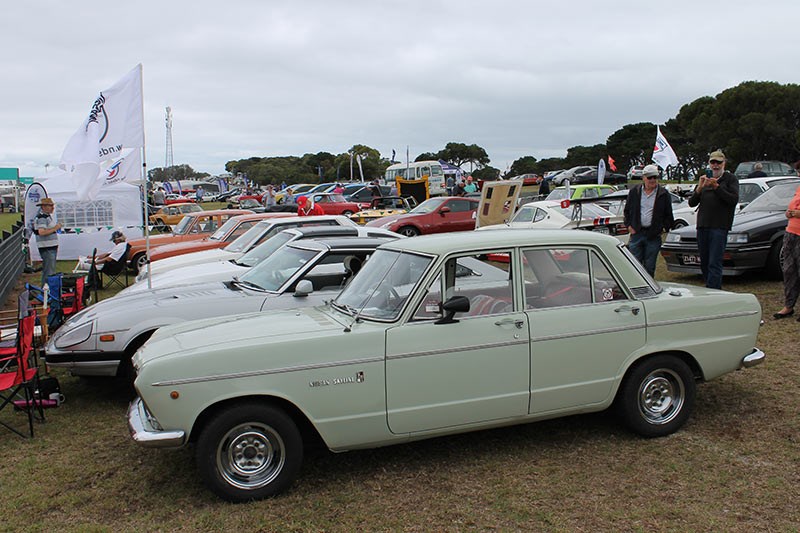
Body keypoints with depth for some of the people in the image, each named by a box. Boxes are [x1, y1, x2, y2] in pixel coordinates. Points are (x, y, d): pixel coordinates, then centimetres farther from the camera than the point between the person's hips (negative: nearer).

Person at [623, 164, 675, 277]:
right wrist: (629, 225, 5)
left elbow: (668, 215, 11)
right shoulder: (634, 192, 8)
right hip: (636, 233, 1)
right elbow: (627, 211, 16)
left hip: (654, 235, 0)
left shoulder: (664, 194, 5)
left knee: (649, 268, 5)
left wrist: (664, 228, 0)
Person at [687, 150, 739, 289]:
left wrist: (716, 186, -16)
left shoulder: (730, 179, 5)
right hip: (702, 226, 6)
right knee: (704, 263, 8)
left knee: (714, 264, -12)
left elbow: (734, 199, -11)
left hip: (719, 227, -6)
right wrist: (699, 188, -5)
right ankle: (716, 289, 19)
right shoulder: (704, 179, 20)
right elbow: (691, 203, 12)